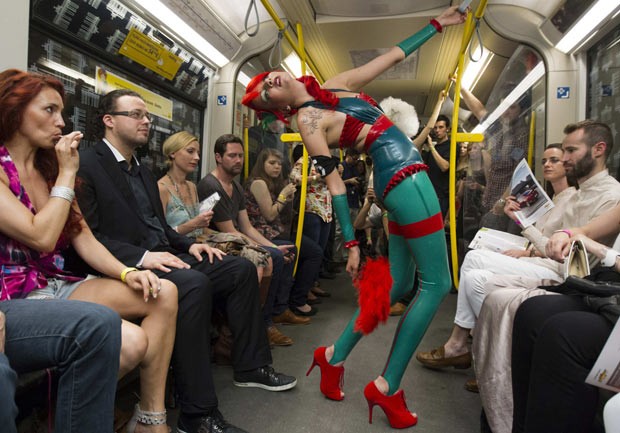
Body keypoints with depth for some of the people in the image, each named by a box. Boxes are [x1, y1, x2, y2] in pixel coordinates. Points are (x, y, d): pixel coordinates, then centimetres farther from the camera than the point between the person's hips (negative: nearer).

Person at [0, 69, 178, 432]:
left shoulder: (49, 168, 14)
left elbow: (83, 238, 7)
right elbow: (41, 237, -21)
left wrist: (127, 274, -10)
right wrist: (67, 173, -12)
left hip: (59, 285, 7)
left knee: (164, 293, -15)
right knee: (131, 341, -28)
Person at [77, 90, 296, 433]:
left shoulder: (144, 173, 21)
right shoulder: (86, 165, -7)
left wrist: (188, 245, 6)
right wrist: (142, 256, -24)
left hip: (162, 256, 9)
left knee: (241, 269, 0)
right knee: (194, 283, -36)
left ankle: (250, 365, 9)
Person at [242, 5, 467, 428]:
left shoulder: (338, 85, 16)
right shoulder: (308, 120, -5)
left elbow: (394, 56, 21)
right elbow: (334, 183, -10)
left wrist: (438, 23, 25)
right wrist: (351, 243, -11)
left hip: (398, 184, 8)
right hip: (407, 181, -8)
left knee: (398, 283, 11)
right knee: (436, 283, -5)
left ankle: (335, 355, 21)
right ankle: (387, 386, 0)